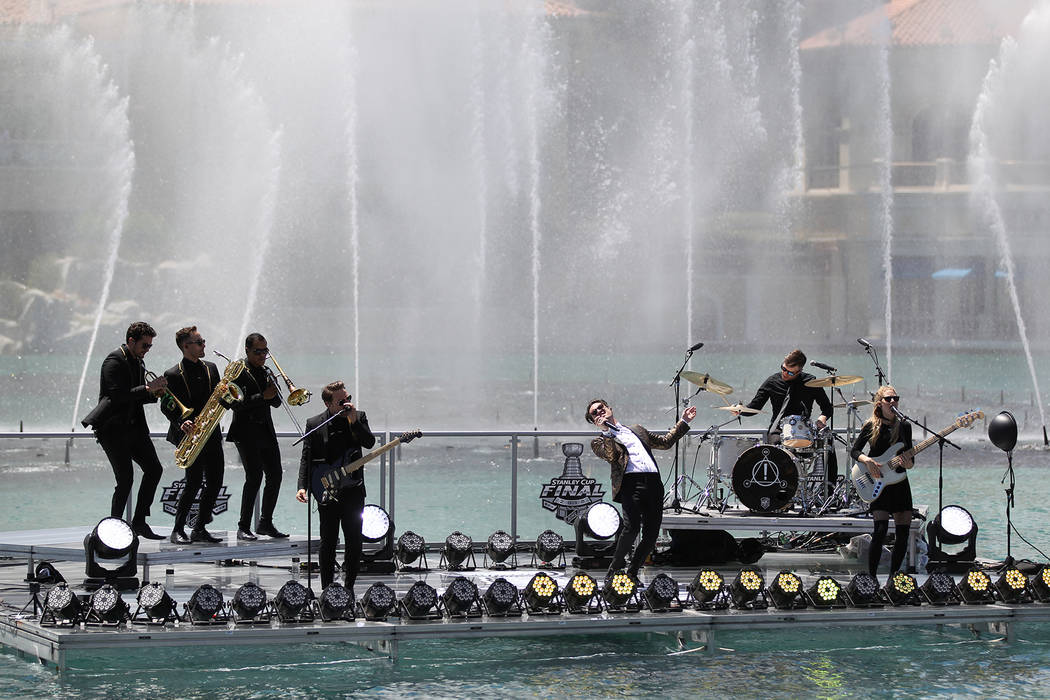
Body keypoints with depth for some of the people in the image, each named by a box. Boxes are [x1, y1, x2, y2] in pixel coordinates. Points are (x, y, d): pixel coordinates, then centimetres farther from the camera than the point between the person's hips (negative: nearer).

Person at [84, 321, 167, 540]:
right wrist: (148, 388, -20)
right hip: (113, 429, -9)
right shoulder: (115, 361, -12)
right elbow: (118, 396, -22)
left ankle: (139, 522, 9)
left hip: (133, 426, 9)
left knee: (154, 469, 2)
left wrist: (154, 392, 3)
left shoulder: (138, 362, 16)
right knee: (125, 477, -11)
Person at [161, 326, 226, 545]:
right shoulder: (173, 375, -4)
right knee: (194, 480, -12)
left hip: (211, 434, 6)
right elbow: (166, 406, -7)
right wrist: (181, 423, -23)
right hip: (189, 435, -6)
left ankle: (199, 529, 12)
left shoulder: (210, 368, 14)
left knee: (215, 482, 2)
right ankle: (178, 530, -3)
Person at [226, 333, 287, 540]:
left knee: (275, 475, 4)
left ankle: (265, 523, 16)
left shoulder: (265, 371, 16)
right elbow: (237, 404, -16)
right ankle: (244, 527, -7)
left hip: (266, 433, 7)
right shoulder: (238, 371, -6)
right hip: (247, 433, -7)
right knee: (254, 476, -13)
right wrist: (262, 397, -20)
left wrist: (273, 393, -5)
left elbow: (276, 403, 16)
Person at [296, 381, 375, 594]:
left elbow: (369, 443, -8)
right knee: (328, 543, 0)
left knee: (354, 543, 4)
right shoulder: (314, 424, 0)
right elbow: (306, 458, 1)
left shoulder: (359, 417, 5)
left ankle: (349, 586, 17)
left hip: (353, 490, 2)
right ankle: (327, 589, 8)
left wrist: (354, 422, -19)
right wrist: (302, 486, -10)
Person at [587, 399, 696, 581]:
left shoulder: (636, 430, 32)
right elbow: (611, 456, -6)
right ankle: (614, 570, -8)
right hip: (630, 482, -5)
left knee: (651, 533, -4)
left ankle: (632, 573, 10)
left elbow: (666, 442, 35)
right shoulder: (600, 442, 15)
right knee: (632, 527, -24)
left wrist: (684, 422, 33)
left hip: (653, 483, 5)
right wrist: (605, 430, -7)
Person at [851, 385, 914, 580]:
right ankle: (871, 576, -10)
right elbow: (855, 450, -1)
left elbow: (909, 458, 10)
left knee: (903, 532, 0)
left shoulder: (904, 426, 8)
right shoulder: (871, 426, -2)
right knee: (881, 529, -18)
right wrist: (867, 460, -20)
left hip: (899, 483, 4)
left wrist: (908, 463, -12)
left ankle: (893, 576, 13)